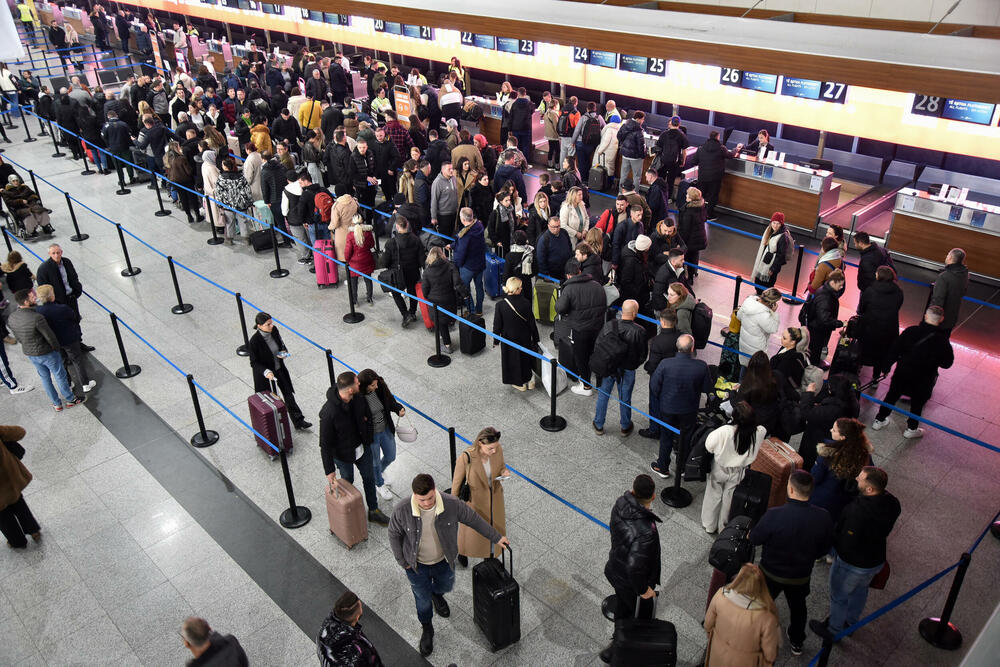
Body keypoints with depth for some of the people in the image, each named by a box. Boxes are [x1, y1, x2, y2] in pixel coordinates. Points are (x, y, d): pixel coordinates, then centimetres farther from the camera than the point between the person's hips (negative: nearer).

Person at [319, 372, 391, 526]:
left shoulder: (358, 397, -19)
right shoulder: (328, 413, -37)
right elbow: (325, 444, -26)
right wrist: (329, 470, -19)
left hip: (363, 448, 5)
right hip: (343, 455, -5)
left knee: (369, 478, 20)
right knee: (348, 481, 20)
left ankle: (373, 511, 43)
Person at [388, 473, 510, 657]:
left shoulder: (451, 504, -30)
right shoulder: (402, 510, -31)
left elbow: (473, 519, -12)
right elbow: (394, 535, -11)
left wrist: (496, 537, -4)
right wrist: (403, 562, -6)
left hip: (444, 561, 2)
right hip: (417, 566, -1)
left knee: (445, 586, 30)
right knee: (423, 600, 20)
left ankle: (436, 593, 68)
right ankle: (427, 629, 52)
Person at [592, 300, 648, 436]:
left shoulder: (609, 326, -18)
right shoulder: (639, 331, -23)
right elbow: (643, 355, -12)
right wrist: (633, 365, 7)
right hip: (627, 370, -1)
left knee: (603, 395, 20)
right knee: (625, 399, 18)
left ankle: (598, 425, 34)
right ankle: (625, 427, 38)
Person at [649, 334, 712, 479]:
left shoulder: (665, 364, -27)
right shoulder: (701, 366, -25)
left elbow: (654, 385, -15)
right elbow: (707, 388, -10)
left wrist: (660, 399, 5)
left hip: (667, 407, -1)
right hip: (689, 410, 1)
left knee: (666, 437, 20)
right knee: (686, 437, 24)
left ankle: (662, 468, 36)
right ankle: (682, 467, 42)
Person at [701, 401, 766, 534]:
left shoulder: (724, 431, -35)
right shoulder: (759, 433, -26)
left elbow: (709, 446, -22)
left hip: (719, 470, -2)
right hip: (737, 474, 2)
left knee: (714, 496, 21)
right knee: (729, 499, 23)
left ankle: (709, 526, 39)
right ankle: (723, 528, 41)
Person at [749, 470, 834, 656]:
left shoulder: (774, 515, -34)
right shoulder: (823, 517, -23)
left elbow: (754, 539, -19)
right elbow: (825, 548, -7)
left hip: (771, 573, -3)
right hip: (801, 576, 3)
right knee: (798, 607, 30)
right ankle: (796, 642, 53)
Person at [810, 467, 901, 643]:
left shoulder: (858, 511, -42)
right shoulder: (892, 502, -17)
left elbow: (846, 544, -33)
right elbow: (885, 529, 1)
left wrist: (831, 536, -15)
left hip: (851, 564, -7)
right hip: (877, 560, 7)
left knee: (839, 597, 20)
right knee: (860, 591, 32)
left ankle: (833, 630, 42)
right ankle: (851, 622, 56)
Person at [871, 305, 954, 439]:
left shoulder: (911, 331, -17)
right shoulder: (942, 340, -20)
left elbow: (894, 351, -9)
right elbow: (947, 363, -10)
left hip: (902, 373, 1)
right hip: (923, 379, -1)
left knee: (892, 396, 20)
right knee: (917, 402, 20)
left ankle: (879, 420, 33)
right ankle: (911, 429, 34)